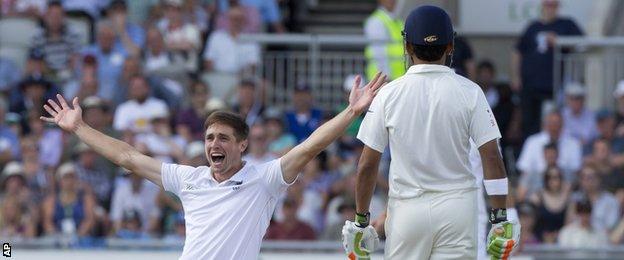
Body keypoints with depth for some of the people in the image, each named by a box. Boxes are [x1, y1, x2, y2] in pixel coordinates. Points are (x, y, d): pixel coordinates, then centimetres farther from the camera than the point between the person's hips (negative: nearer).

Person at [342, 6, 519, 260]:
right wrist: (500, 220, -3)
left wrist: (361, 221, 7)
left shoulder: (389, 94, -3)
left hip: (406, 208, 0)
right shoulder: (469, 92, -3)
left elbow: (367, 165, -2)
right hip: (458, 207, 0)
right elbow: (492, 158, -7)